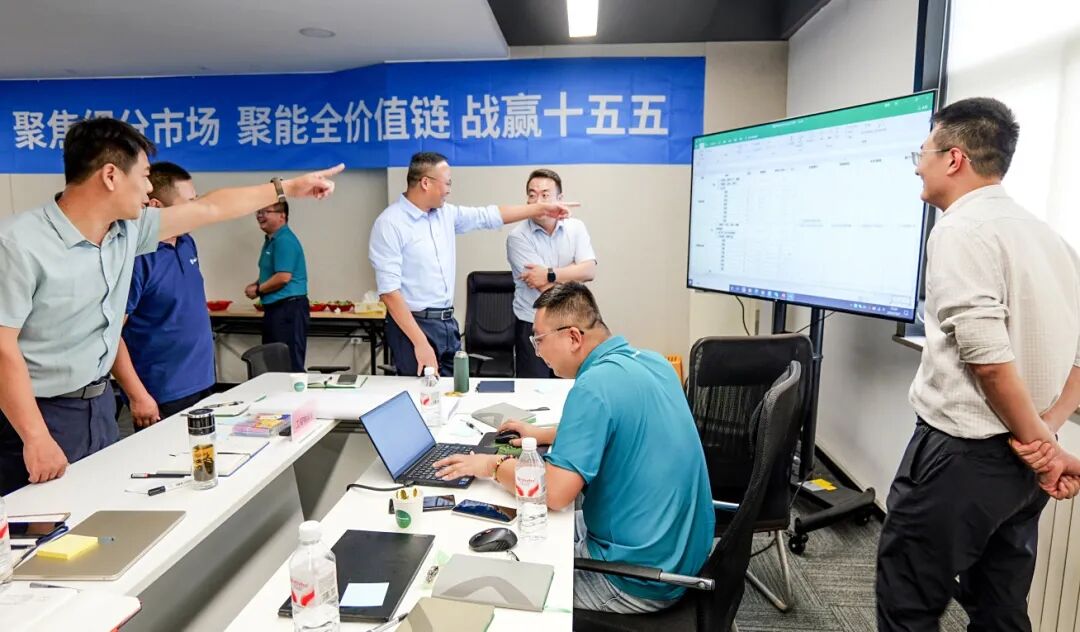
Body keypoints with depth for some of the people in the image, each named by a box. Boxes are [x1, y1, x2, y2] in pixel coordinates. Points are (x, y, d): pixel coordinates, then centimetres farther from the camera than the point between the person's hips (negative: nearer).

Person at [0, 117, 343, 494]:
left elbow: (209, 209, 9)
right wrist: (36, 438, -25)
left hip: (99, 404, 7)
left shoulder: (128, 231, 0)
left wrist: (287, 188, 16)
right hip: (42, 415, -7)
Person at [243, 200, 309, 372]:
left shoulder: (284, 240, -16)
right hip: (275, 307, 11)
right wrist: (255, 285, 7)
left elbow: (283, 277, -23)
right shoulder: (270, 240, 16)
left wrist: (258, 290, -9)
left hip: (289, 308, -11)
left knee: (290, 364, -6)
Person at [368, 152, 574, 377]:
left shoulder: (446, 213, 8)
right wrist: (420, 342, -24)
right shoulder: (390, 223, -14)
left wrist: (542, 208, 19)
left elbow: (488, 215, 19)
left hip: (448, 323, 7)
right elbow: (389, 291, -19)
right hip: (414, 325, -7)